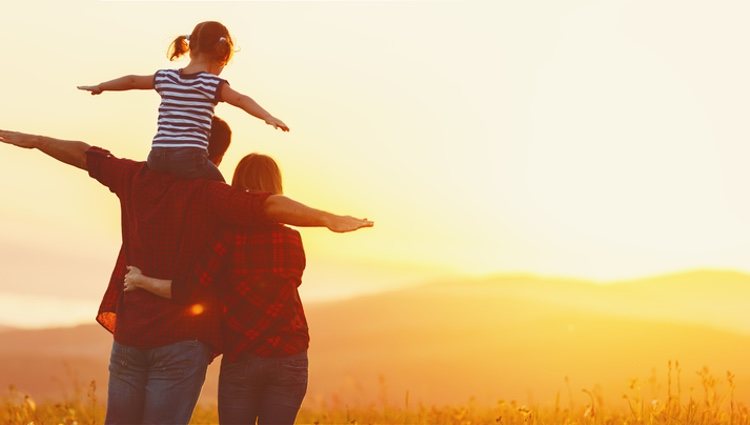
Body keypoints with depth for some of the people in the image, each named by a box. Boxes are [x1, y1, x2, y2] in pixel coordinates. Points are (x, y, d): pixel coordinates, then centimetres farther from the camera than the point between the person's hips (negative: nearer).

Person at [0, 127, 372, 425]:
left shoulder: (138, 179, 5)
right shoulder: (209, 195, -11)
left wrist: (32, 140, 31)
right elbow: (268, 206, -25)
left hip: (130, 332, 5)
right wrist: (328, 220, -32)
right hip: (182, 337, -5)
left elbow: (85, 155, 18)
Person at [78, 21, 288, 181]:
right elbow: (241, 100, -14)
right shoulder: (212, 84, 1)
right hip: (190, 157, -5)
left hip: (157, 157, 5)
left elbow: (132, 81, 28)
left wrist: (100, 87, 43)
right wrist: (268, 117, -26)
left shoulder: (166, 78, 16)